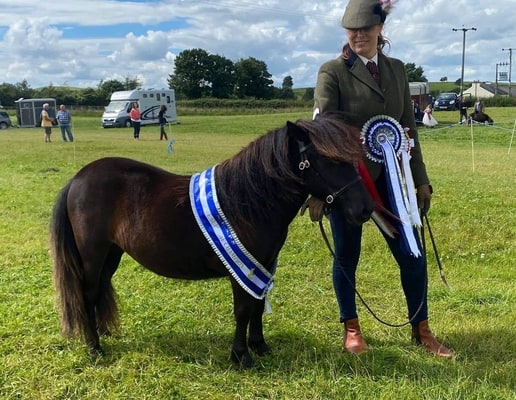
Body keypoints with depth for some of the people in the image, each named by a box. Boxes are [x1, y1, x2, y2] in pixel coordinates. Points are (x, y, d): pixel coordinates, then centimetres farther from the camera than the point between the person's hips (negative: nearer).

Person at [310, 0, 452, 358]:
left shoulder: (397, 70, 9)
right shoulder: (333, 72, -7)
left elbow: (409, 128, 13)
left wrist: (421, 179, 12)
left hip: (389, 176, 4)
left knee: (413, 255, 5)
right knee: (347, 256, 9)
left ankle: (422, 331, 23)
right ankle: (351, 328, 28)